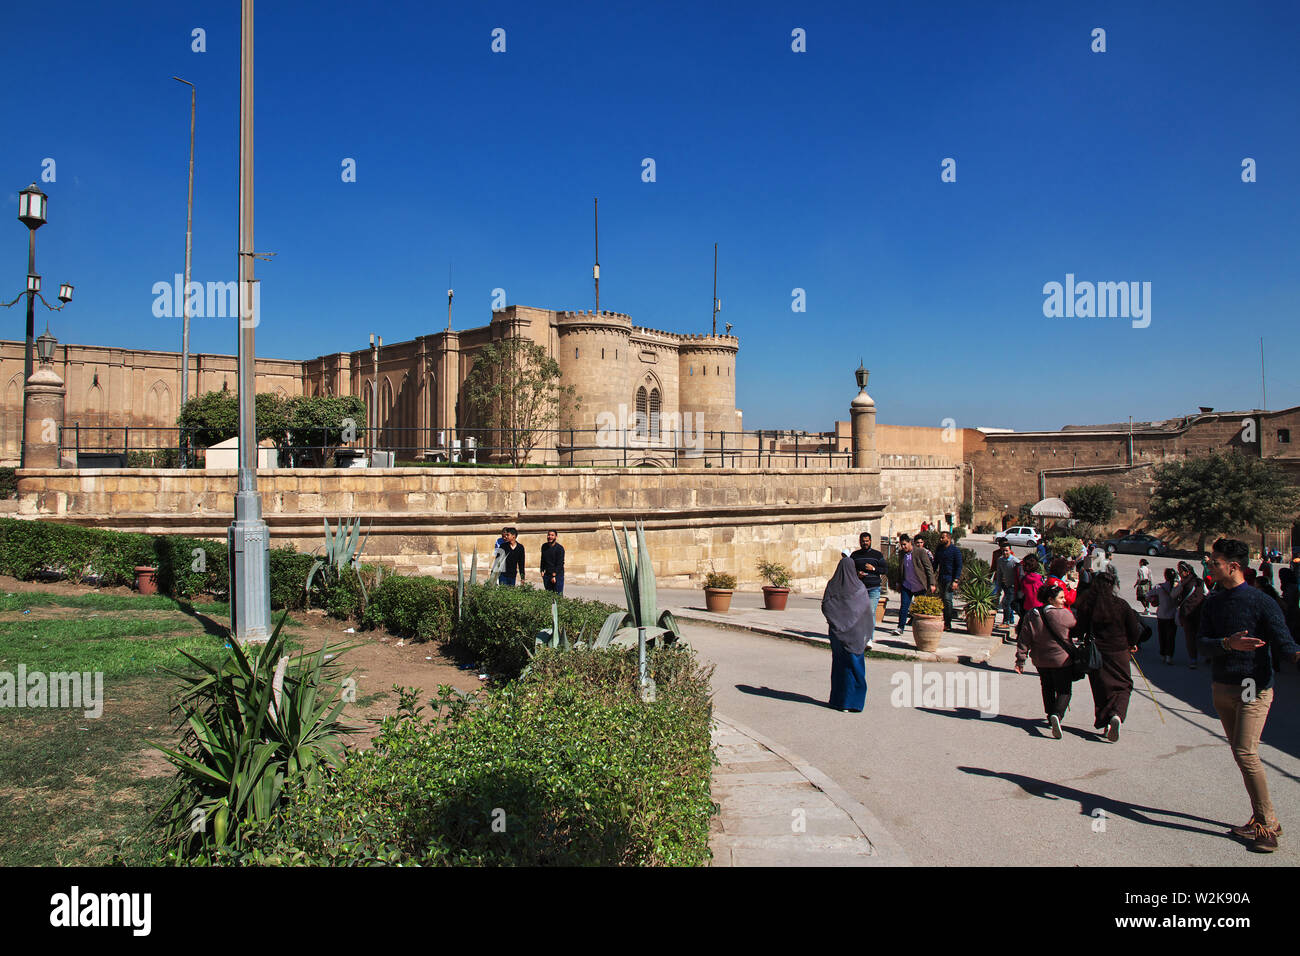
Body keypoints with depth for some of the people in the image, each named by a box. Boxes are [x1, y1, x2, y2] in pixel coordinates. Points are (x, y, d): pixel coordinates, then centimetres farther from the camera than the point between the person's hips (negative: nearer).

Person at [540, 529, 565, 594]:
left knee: (558, 594, -7)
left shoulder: (560, 548, -10)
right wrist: (542, 571, 5)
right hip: (547, 574, 5)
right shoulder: (544, 546, 6)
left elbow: (560, 563, -12)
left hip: (557, 574, -5)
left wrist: (554, 575, -16)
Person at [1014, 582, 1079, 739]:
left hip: (1041, 661, 4)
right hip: (1062, 660, -4)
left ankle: (1051, 716, 30)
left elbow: (1024, 639, -5)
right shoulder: (1065, 615, -15)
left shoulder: (1033, 616, -5)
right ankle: (1057, 715, -20)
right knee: (1064, 690, 3)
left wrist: (1020, 660, 0)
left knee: (1047, 688, 22)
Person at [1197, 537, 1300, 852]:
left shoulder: (1262, 602, -9)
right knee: (1240, 755, 10)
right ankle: (1260, 819, 21)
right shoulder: (1212, 603, 6)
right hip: (1222, 688, 6)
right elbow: (1202, 644, -3)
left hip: (1254, 687, -6)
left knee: (1246, 754, -13)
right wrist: (1228, 643, -22)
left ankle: (1268, 824, -1)